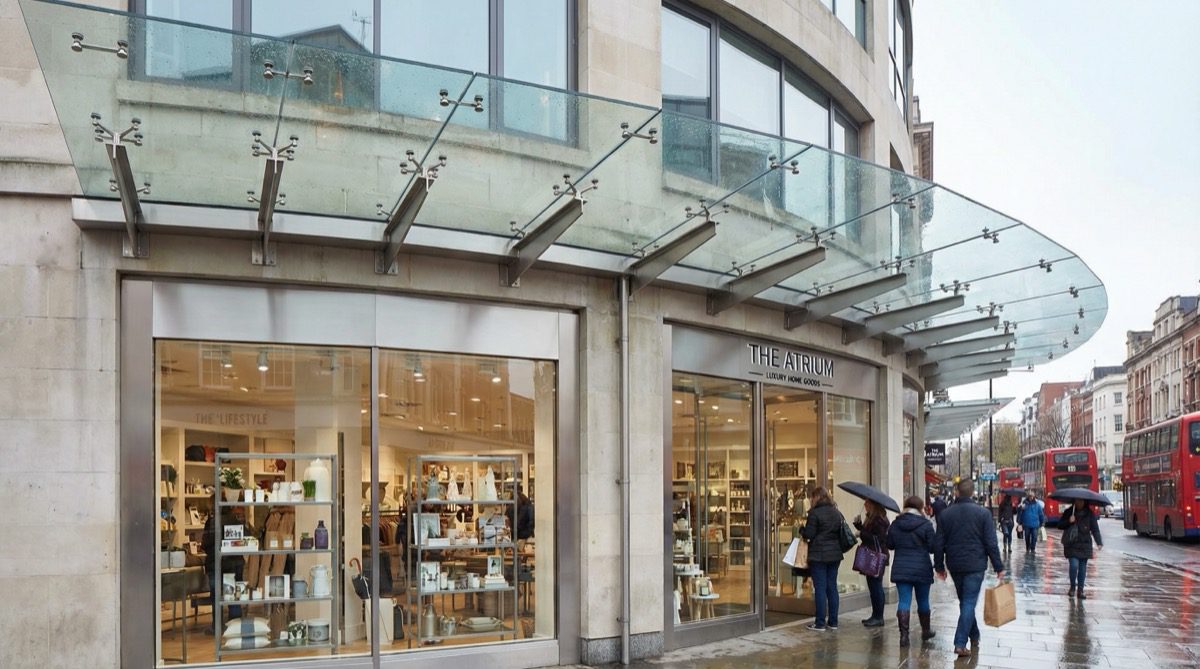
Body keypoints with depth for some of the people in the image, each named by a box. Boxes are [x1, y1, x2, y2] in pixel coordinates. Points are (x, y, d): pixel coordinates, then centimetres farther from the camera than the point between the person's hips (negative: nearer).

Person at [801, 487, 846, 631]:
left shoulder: (815, 513, -13)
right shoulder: (837, 513, 8)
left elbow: (808, 535, -13)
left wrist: (801, 529, 6)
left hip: (819, 555, -6)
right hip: (835, 554, 6)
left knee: (820, 588, -2)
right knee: (832, 587, 11)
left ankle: (820, 623, 0)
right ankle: (833, 622, 14)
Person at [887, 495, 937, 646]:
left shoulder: (895, 525, 0)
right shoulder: (926, 525, -9)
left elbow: (890, 545, 8)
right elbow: (932, 547, -7)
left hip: (900, 569, 1)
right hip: (922, 569, -1)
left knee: (903, 601, 1)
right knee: (923, 601, 15)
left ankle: (904, 635, -8)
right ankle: (926, 631, 32)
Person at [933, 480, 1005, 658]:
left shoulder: (946, 513, 1)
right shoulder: (982, 513, -7)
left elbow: (939, 543, 3)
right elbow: (991, 543, -8)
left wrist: (939, 566, 13)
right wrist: (998, 567, -1)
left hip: (954, 565, 3)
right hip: (975, 565, -3)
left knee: (965, 602, 18)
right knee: (969, 602, -4)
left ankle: (974, 637, 29)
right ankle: (960, 643, -11)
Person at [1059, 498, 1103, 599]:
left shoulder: (1090, 513, 3)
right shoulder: (1068, 512, 3)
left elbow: (1095, 529, -2)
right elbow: (1060, 525, 5)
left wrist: (1099, 542, -14)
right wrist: (1069, 521, -15)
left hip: (1084, 545, 1)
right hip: (1071, 544, -1)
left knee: (1082, 567, 4)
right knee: (1074, 565, -12)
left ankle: (1080, 590, 14)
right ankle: (1072, 587, 8)